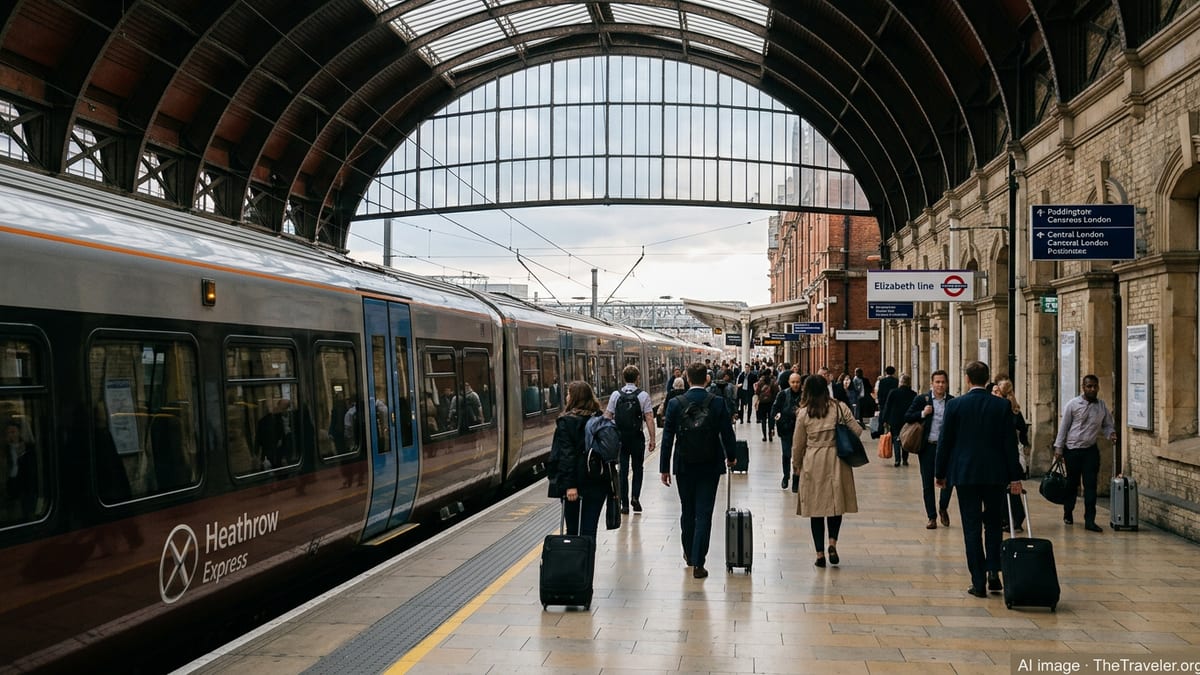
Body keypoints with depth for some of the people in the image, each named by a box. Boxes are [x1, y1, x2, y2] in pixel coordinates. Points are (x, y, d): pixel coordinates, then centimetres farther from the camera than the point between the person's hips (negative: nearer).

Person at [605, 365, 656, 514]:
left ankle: (624, 504, 10)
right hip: (637, 437, -2)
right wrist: (652, 439, -4)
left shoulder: (615, 395, 0)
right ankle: (635, 497, -1)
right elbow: (649, 419, -9)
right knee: (637, 468, 15)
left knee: (623, 470, 9)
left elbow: (608, 416, 1)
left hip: (620, 437, 2)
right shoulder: (643, 395, -7)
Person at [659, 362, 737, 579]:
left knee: (687, 512, 18)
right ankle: (698, 563, -3)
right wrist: (730, 457, 16)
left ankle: (689, 554, 32)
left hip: (684, 466, 1)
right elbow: (727, 434, -2)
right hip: (710, 467, -1)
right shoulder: (718, 403, -8)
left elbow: (667, 438, -5)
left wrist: (664, 467, 3)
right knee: (703, 514, 1)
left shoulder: (675, 404, -7)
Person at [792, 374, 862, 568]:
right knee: (836, 502, 14)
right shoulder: (840, 407, -3)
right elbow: (857, 430, -3)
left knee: (816, 507, 7)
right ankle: (832, 542, -6)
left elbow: (798, 443, 2)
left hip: (813, 464, -1)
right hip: (837, 462, 1)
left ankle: (820, 553, 8)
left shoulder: (803, 413, -4)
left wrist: (796, 465, 17)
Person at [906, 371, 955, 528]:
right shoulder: (921, 400, 1)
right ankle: (932, 517, 15)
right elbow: (907, 417, 0)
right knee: (927, 483, 5)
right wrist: (922, 414, -15)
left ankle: (943, 509, 24)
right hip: (927, 446, 0)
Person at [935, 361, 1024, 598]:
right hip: (995, 474, 1)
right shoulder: (1002, 406, -2)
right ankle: (993, 572, 6)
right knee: (993, 524, 18)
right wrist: (1014, 477, 3)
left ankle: (978, 582, 4)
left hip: (965, 473, -1)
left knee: (972, 527, 3)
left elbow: (945, 441, -2)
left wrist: (940, 473, 8)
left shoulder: (954, 405, -6)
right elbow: (1010, 443, -2)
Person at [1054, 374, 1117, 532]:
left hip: (1091, 449, 2)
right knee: (1072, 483, 10)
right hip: (1073, 448, -2)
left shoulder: (1102, 406, 4)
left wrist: (1110, 433, -11)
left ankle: (1089, 520, -4)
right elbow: (1064, 426, -2)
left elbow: (1107, 425, 12)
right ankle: (1068, 514, 29)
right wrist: (1058, 447, -3)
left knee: (1091, 485, -4)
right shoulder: (1073, 404, -5)